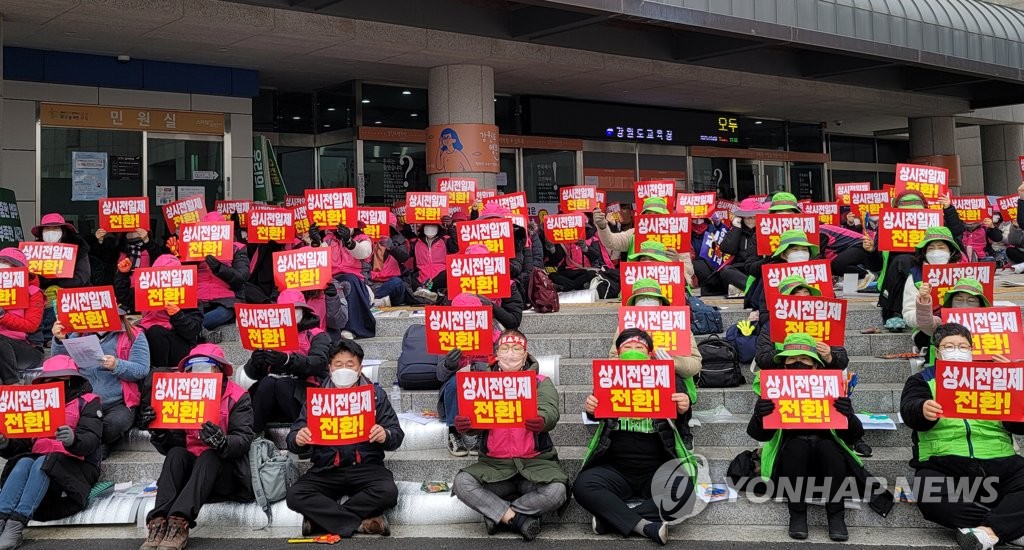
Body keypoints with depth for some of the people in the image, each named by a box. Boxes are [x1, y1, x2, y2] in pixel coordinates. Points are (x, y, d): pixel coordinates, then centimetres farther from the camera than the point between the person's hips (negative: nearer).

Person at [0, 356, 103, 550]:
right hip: (40, 461, 4)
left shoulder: (87, 402, 7)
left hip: (76, 466, -4)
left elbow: (90, 440, -10)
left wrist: (73, 440, -33)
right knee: (24, 463, -27)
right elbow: (24, 443, 16)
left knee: (43, 463, -33)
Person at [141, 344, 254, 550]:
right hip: (189, 471, 4)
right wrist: (159, 433, -17)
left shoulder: (238, 398, -3)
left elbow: (244, 440, -15)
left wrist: (221, 442, -37)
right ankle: (158, 523, -40)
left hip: (224, 473, -4)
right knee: (176, 453, -24)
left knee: (209, 456, -32)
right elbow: (171, 445, 6)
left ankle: (179, 523, -50)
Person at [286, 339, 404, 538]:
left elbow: (396, 435, 3)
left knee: (388, 491, -31)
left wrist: (385, 436, -23)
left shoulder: (375, 394, 5)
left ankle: (323, 519, -16)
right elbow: (294, 438, 5)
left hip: (365, 467, -1)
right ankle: (362, 522, -22)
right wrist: (297, 439, -21)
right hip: (326, 469, 1)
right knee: (295, 495, -25)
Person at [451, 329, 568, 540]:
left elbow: (550, 412, -13)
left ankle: (498, 514, -9)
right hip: (494, 464, 1)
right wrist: (464, 425, -28)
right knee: (462, 482, -24)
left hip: (535, 462, -1)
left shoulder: (541, 382, 6)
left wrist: (541, 422, -38)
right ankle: (519, 519, -16)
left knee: (556, 491, -29)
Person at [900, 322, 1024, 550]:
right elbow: (909, 410, -7)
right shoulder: (922, 380, 15)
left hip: (998, 463, 2)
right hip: (943, 465, -2)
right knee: (929, 497, -33)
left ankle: (989, 531, -30)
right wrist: (923, 410, -33)